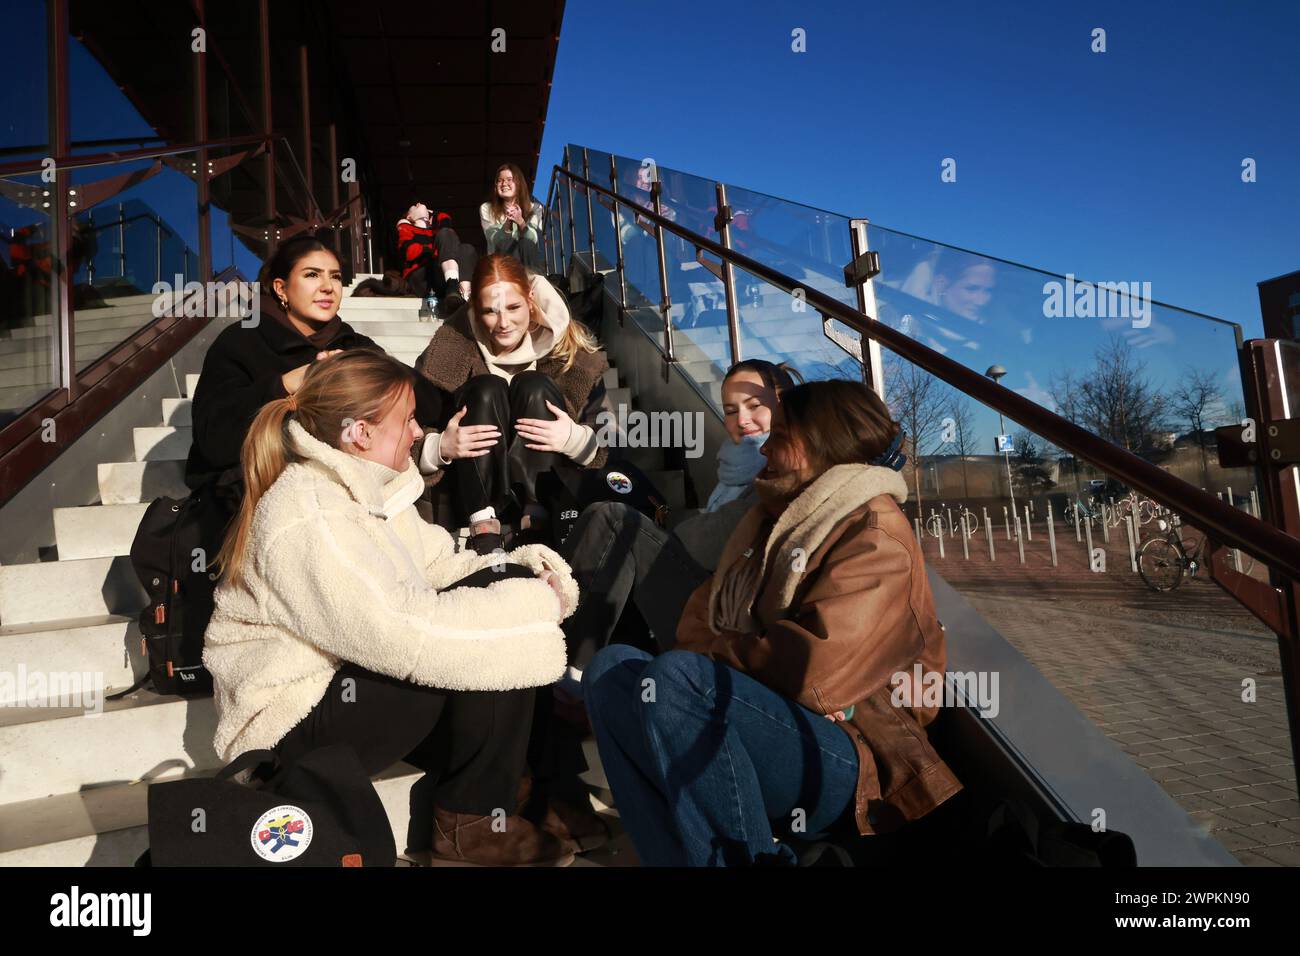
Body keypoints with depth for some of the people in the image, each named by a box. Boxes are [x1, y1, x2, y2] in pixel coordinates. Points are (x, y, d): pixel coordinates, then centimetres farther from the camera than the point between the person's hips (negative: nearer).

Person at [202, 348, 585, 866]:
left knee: (503, 585, -7)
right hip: (294, 720, -8)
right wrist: (535, 604, -25)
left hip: (355, 671, 9)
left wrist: (520, 569, -12)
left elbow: (437, 567, 5)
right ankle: (471, 822, 0)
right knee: (486, 644, -22)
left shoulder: (363, 487, 2)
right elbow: (409, 637, -33)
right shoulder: (307, 518, -27)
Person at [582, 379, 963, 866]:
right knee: (611, 668, -12)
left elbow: (816, 672, -22)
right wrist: (716, 652, -9)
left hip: (844, 762, -8)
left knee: (674, 677, -30)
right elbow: (699, 619, 13)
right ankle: (681, 855, -19)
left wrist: (716, 649, -7)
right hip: (771, 727, 8)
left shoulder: (874, 534, -9)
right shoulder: (775, 518, 19)